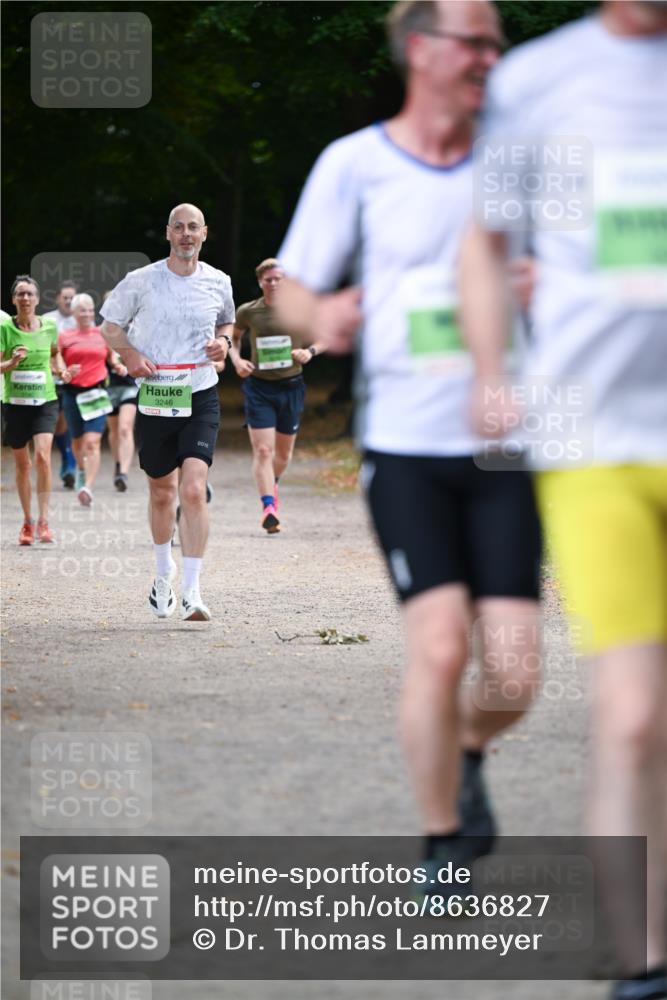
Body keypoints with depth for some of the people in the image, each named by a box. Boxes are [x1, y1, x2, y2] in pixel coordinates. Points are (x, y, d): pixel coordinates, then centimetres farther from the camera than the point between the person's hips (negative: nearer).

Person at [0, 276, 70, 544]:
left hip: (45, 401, 0)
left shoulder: (49, 326, 2)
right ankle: (27, 522, 22)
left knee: (42, 456, -18)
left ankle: (43, 521, -13)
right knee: (22, 464, 8)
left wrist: (61, 368, 4)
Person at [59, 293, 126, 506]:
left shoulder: (102, 334, 7)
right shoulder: (64, 337, 4)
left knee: (92, 441, -15)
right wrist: (64, 372, -13)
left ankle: (88, 487, -22)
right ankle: (81, 469, 48)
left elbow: (112, 356, 24)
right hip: (73, 392, 1)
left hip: (96, 392, -1)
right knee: (78, 440, 17)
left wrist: (118, 366, 4)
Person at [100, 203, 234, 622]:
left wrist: (224, 341, 1)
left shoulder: (219, 283, 3)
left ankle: (192, 592, -17)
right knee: (162, 493, 13)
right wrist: (131, 355, -11)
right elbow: (110, 327, 8)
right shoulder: (141, 281, -3)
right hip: (156, 398, 1)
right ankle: (164, 571, 40)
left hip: (201, 398, -1)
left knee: (194, 489, -17)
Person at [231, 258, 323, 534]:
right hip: (259, 387, -1)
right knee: (262, 450, -14)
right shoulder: (247, 312, -2)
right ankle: (268, 506, -19)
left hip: (291, 387, 1)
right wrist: (236, 359, -3)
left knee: (284, 451, 14)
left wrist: (310, 351, -12)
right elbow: (233, 336, 16)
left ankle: (272, 484, 44)